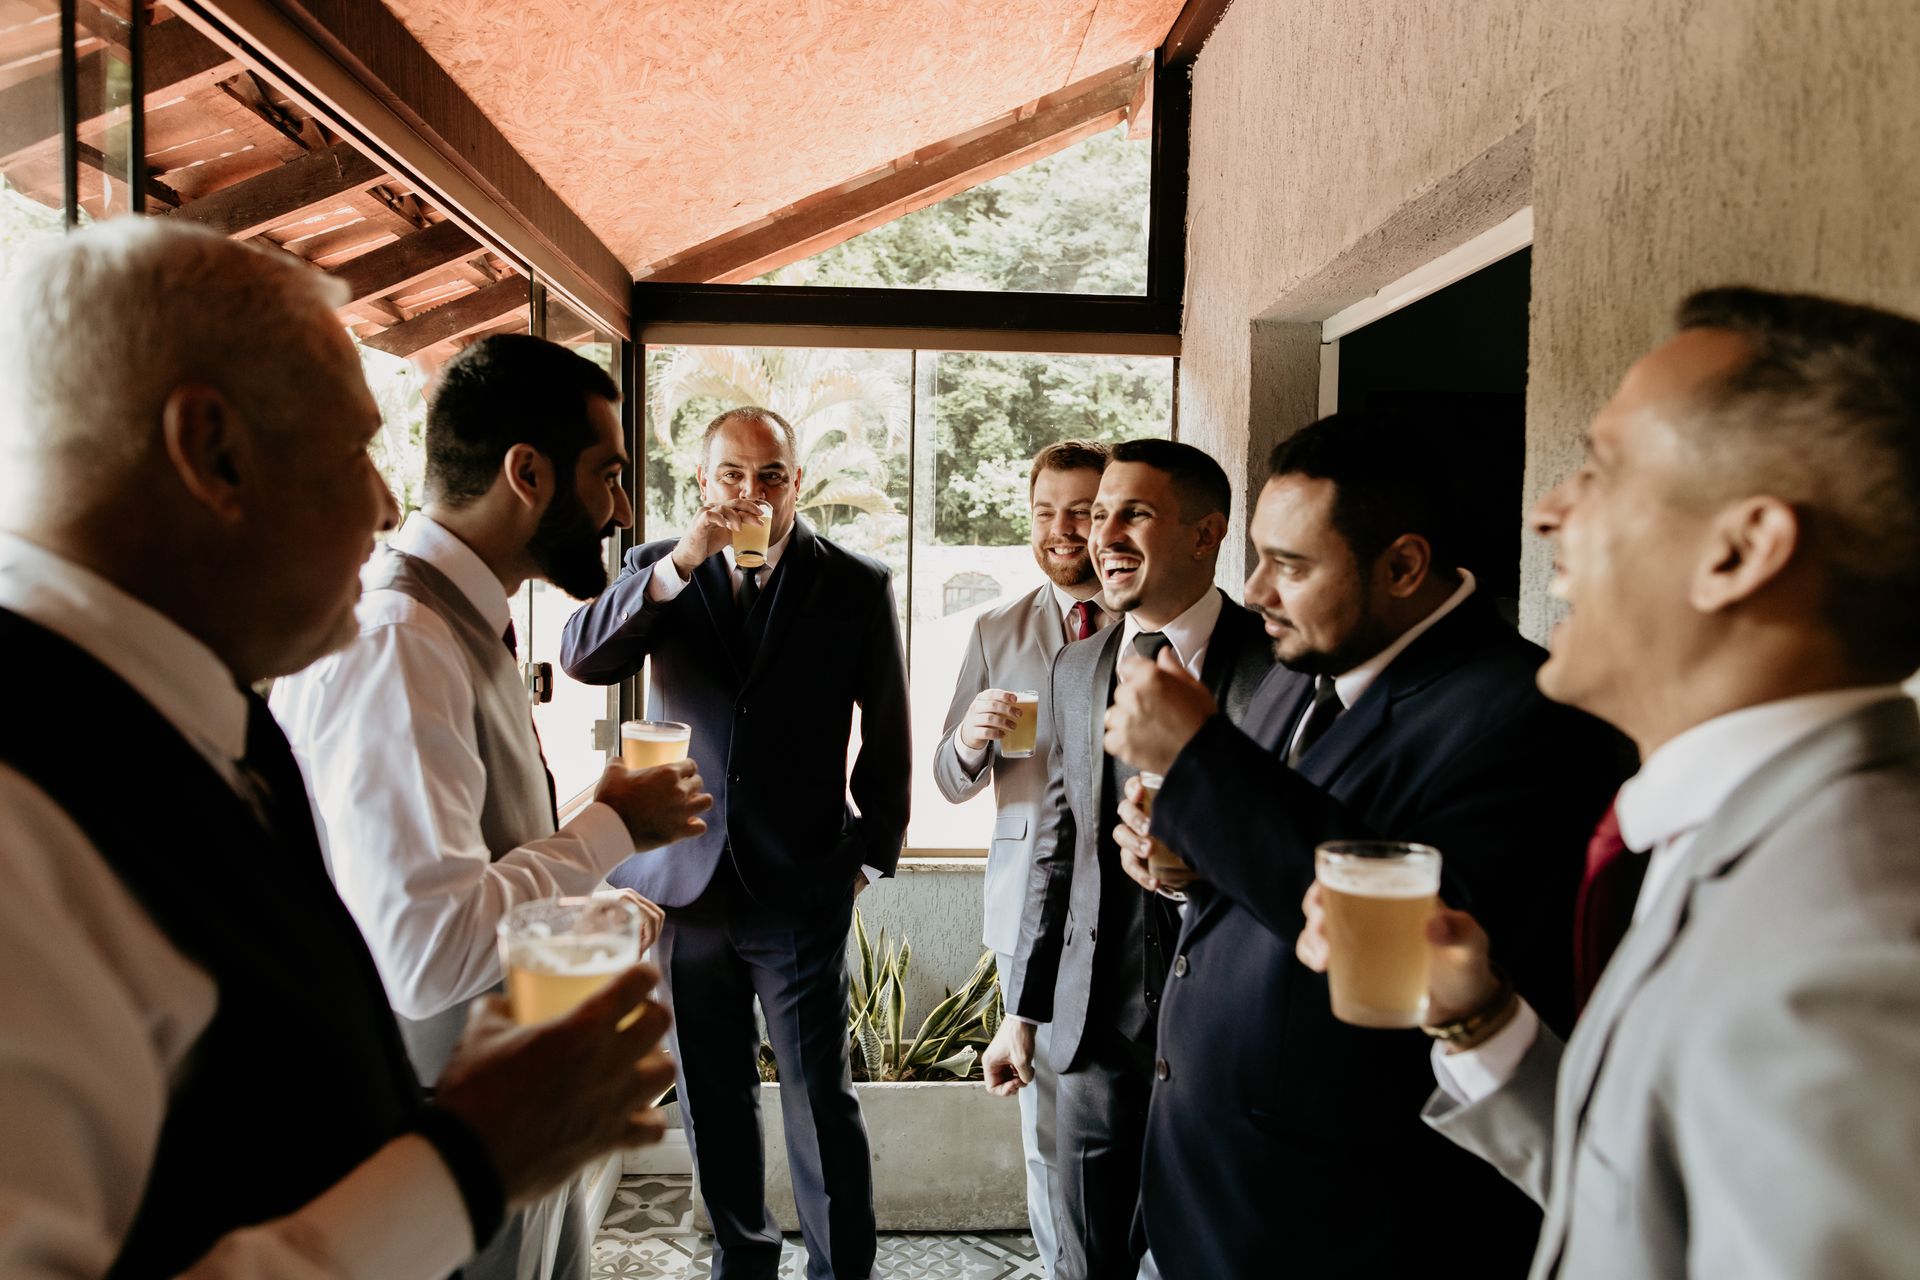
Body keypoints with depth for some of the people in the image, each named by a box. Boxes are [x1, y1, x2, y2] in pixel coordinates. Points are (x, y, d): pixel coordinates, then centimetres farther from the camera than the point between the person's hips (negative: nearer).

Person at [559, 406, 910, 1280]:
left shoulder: (855, 585, -2)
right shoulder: (659, 569, 3)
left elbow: (887, 734, 5)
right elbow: (582, 659, -12)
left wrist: (871, 854, 8)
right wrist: (680, 563, -22)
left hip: (802, 889, -2)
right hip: (682, 879, 3)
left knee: (820, 1100, 3)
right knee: (712, 1101, 15)